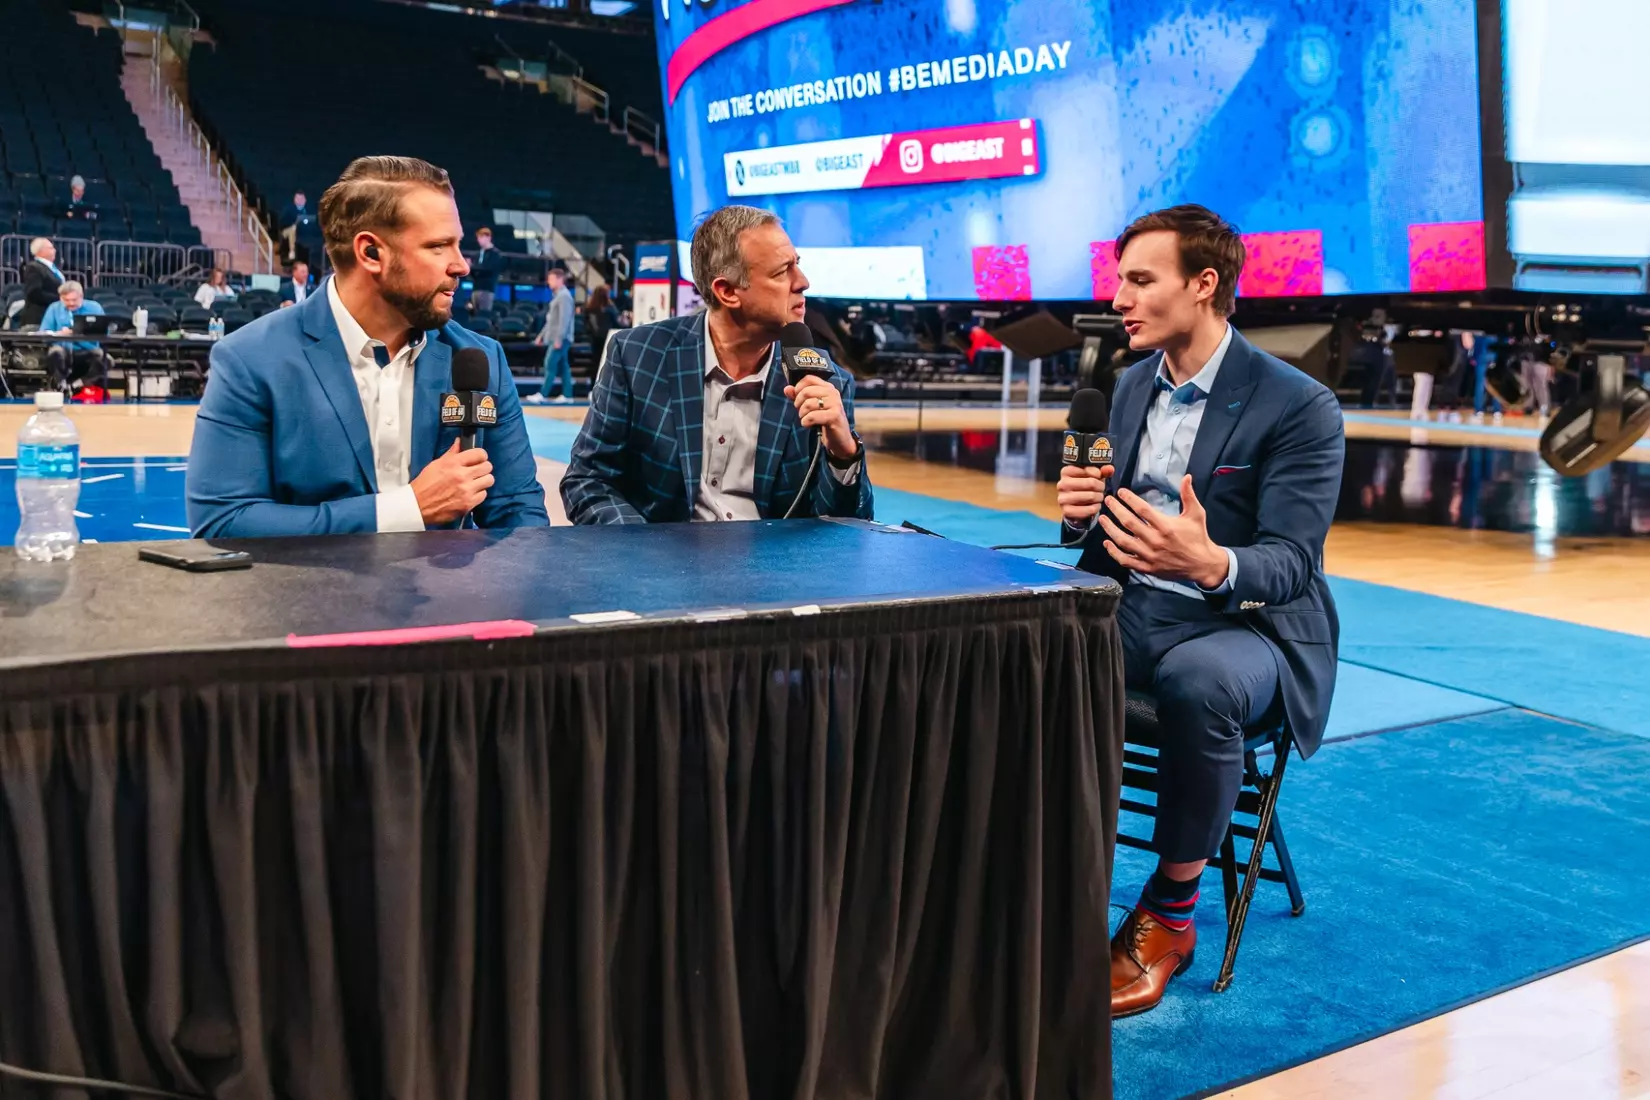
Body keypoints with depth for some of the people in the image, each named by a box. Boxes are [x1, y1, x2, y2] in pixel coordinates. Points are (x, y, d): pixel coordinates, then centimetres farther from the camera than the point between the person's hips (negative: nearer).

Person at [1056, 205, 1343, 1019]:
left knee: (1198, 679, -39)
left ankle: (1172, 909, -16)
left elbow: (1291, 560, -17)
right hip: (1134, 608, 6)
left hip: (1245, 627, -5)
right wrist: (1084, 514, -9)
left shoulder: (1300, 406, -10)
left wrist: (1212, 563, -40)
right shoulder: (1134, 385, 10)